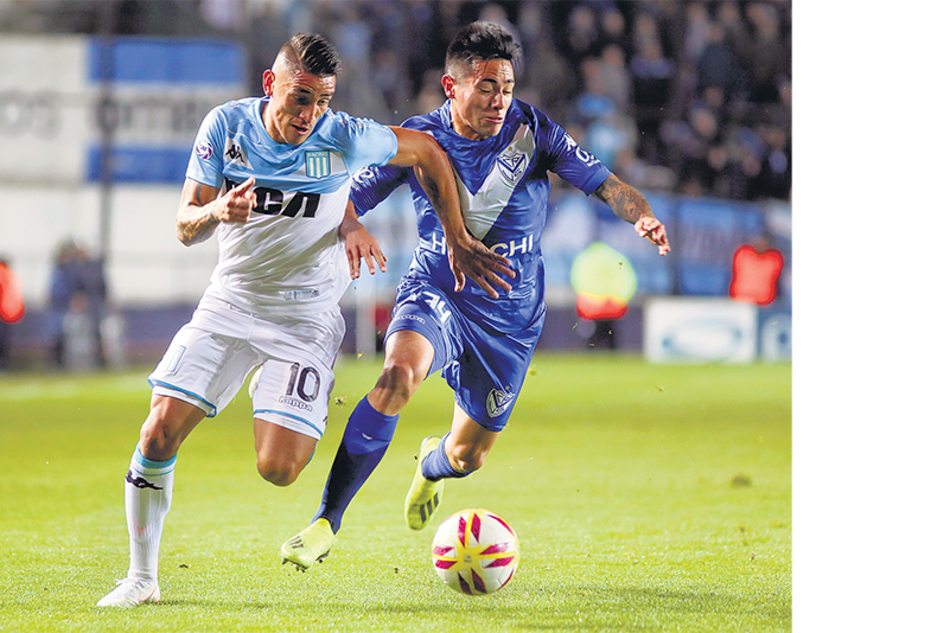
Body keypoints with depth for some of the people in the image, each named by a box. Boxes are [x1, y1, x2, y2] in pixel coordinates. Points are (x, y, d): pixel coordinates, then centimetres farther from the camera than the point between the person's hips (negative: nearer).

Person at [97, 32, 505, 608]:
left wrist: (459, 242, 6)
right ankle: (142, 578, 6)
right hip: (230, 300, 3)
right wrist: (216, 212, -27)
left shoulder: (346, 139, -16)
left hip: (305, 317, -2)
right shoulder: (226, 126, -8)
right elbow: (185, 227, -3)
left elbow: (427, 152, 2)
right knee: (159, 435, -10)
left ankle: (305, 429, 20)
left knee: (278, 470, -17)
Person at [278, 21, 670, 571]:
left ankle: (433, 464, 52)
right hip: (434, 295, -2)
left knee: (468, 455, 8)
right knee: (399, 375, -34)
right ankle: (326, 522, -27)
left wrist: (642, 215, -28)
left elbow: (604, 183, -7)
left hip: (511, 315, 2)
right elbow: (349, 198, -6)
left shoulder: (532, 131, -8)